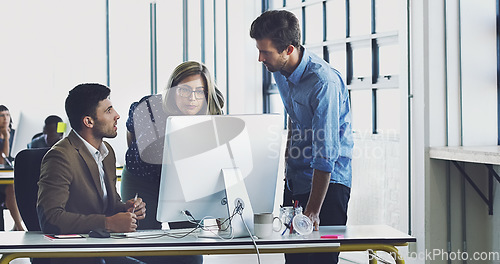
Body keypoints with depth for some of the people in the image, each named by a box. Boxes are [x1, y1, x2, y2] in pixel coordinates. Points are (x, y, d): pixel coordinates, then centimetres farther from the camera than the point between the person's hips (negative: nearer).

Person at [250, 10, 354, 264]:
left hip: (329, 180, -8)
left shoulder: (324, 82, -26)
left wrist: (313, 211, -29)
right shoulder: (279, 72, 1)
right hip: (296, 177, 8)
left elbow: (325, 155, -28)